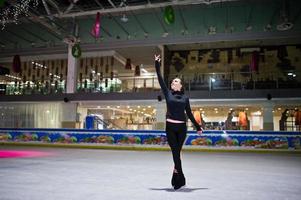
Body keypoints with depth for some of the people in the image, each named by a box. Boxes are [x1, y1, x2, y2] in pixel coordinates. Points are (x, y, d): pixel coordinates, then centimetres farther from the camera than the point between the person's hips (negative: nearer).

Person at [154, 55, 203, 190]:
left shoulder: (185, 97, 7)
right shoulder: (168, 93, 6)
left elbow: (189, 114, 11)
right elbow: (160, 80, -1)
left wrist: (198, 127, 12)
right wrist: (157, 65, -3)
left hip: (181, 128, 1)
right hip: (170, 127, -1)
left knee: (177, 152, 6)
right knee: (175, 152, -2)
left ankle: (176, 178, 20)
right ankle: (180, 179, 6)